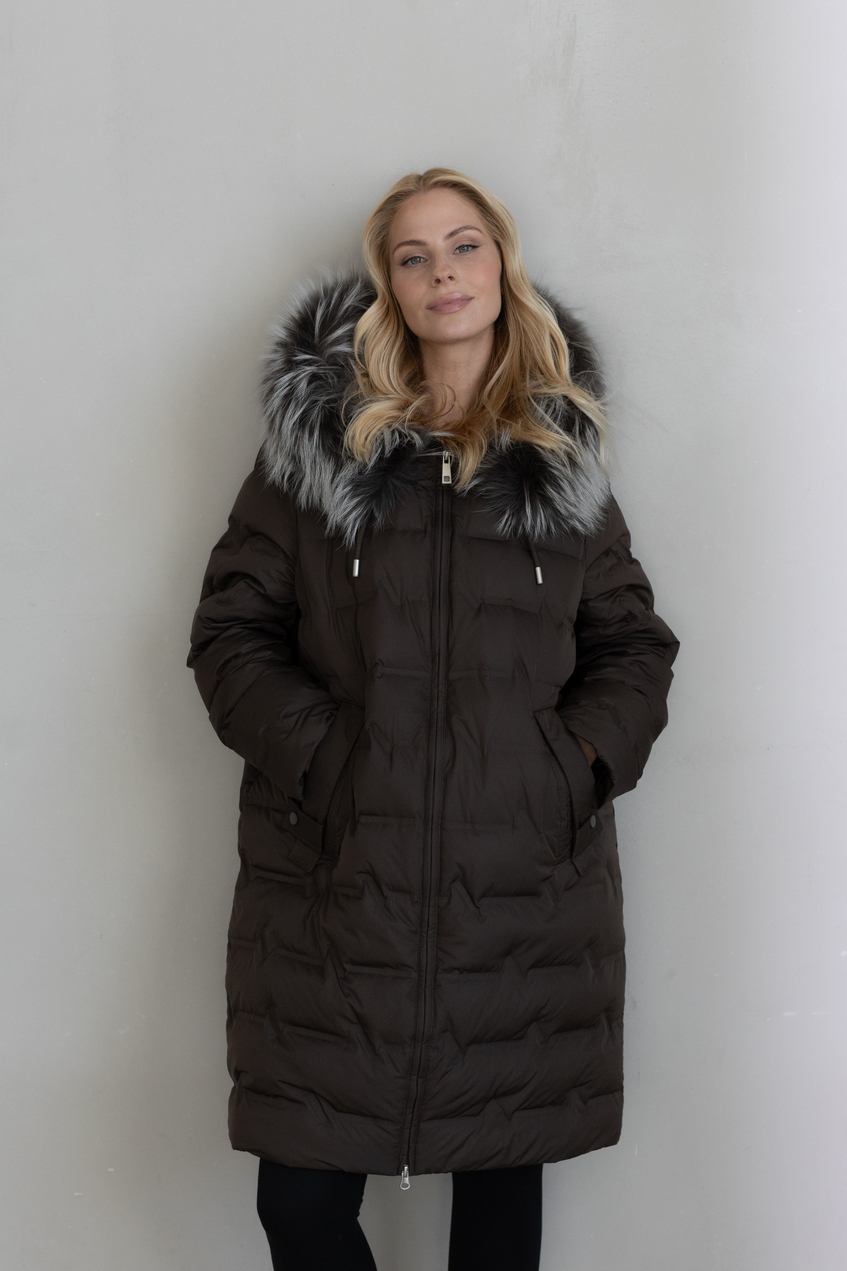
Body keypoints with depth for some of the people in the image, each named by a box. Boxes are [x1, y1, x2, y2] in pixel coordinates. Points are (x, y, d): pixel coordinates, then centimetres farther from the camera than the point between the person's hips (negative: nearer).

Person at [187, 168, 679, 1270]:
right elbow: (230, 631, 4)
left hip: (523, 885, 1)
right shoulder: (317, 436, 6)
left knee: (503, 1178, 10)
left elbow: (634, 645, 13)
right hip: (337, 881, -1)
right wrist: (317, 757, -10)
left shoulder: (562, 453, 11)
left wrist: (578, 762, -4)